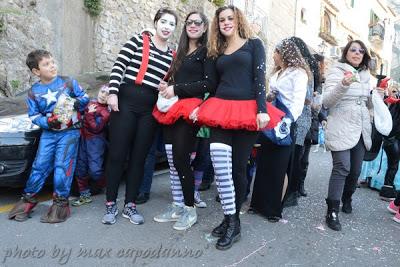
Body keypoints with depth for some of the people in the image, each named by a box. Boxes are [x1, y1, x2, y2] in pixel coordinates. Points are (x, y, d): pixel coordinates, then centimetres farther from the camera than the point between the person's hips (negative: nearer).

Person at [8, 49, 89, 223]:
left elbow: (85, 97, 7)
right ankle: (28, 199, 19)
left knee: (62, 165, -10)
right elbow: (34, 116, 4)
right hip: (48, 133, 2)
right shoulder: (34, 92, 4)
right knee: (40, 165, 2)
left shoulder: (69, 82, 1)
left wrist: (78, 103, -14)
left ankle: (61, 202, 1)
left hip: (70, 131, -2)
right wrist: (48, 121, -15)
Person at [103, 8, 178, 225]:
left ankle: (130, 205, 17)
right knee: (117, 154, 0)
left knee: (139, 157, 6)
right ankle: (111, 204, 14)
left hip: (150, 109, 3)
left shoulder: (172, 56, 15)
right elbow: (118, 66, -2)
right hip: (126, 102, -3)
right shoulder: (138, 41, 5)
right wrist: (113, 92, -11)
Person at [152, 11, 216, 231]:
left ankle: (190, 209, 6)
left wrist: (176, 89, -11)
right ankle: (177, 206, 18)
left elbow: (210, 83, -11)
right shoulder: (181, 52, 21)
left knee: (180, 158, -9)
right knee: (172, 159, 6)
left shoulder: (207, 51, 0)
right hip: (173, 108, 7)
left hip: (191, 110, -7)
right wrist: (166, 88, 4)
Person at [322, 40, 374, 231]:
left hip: (361, 129, 6)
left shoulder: (365, 75, 16)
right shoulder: (336, 71, -2)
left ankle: (347, 198, 33)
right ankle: (332, 212, -9)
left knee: (355, 170, 10)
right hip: (341, 129, -6)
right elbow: (327, 102, -13)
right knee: (341, 168, -14)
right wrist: (343, 85, -27)